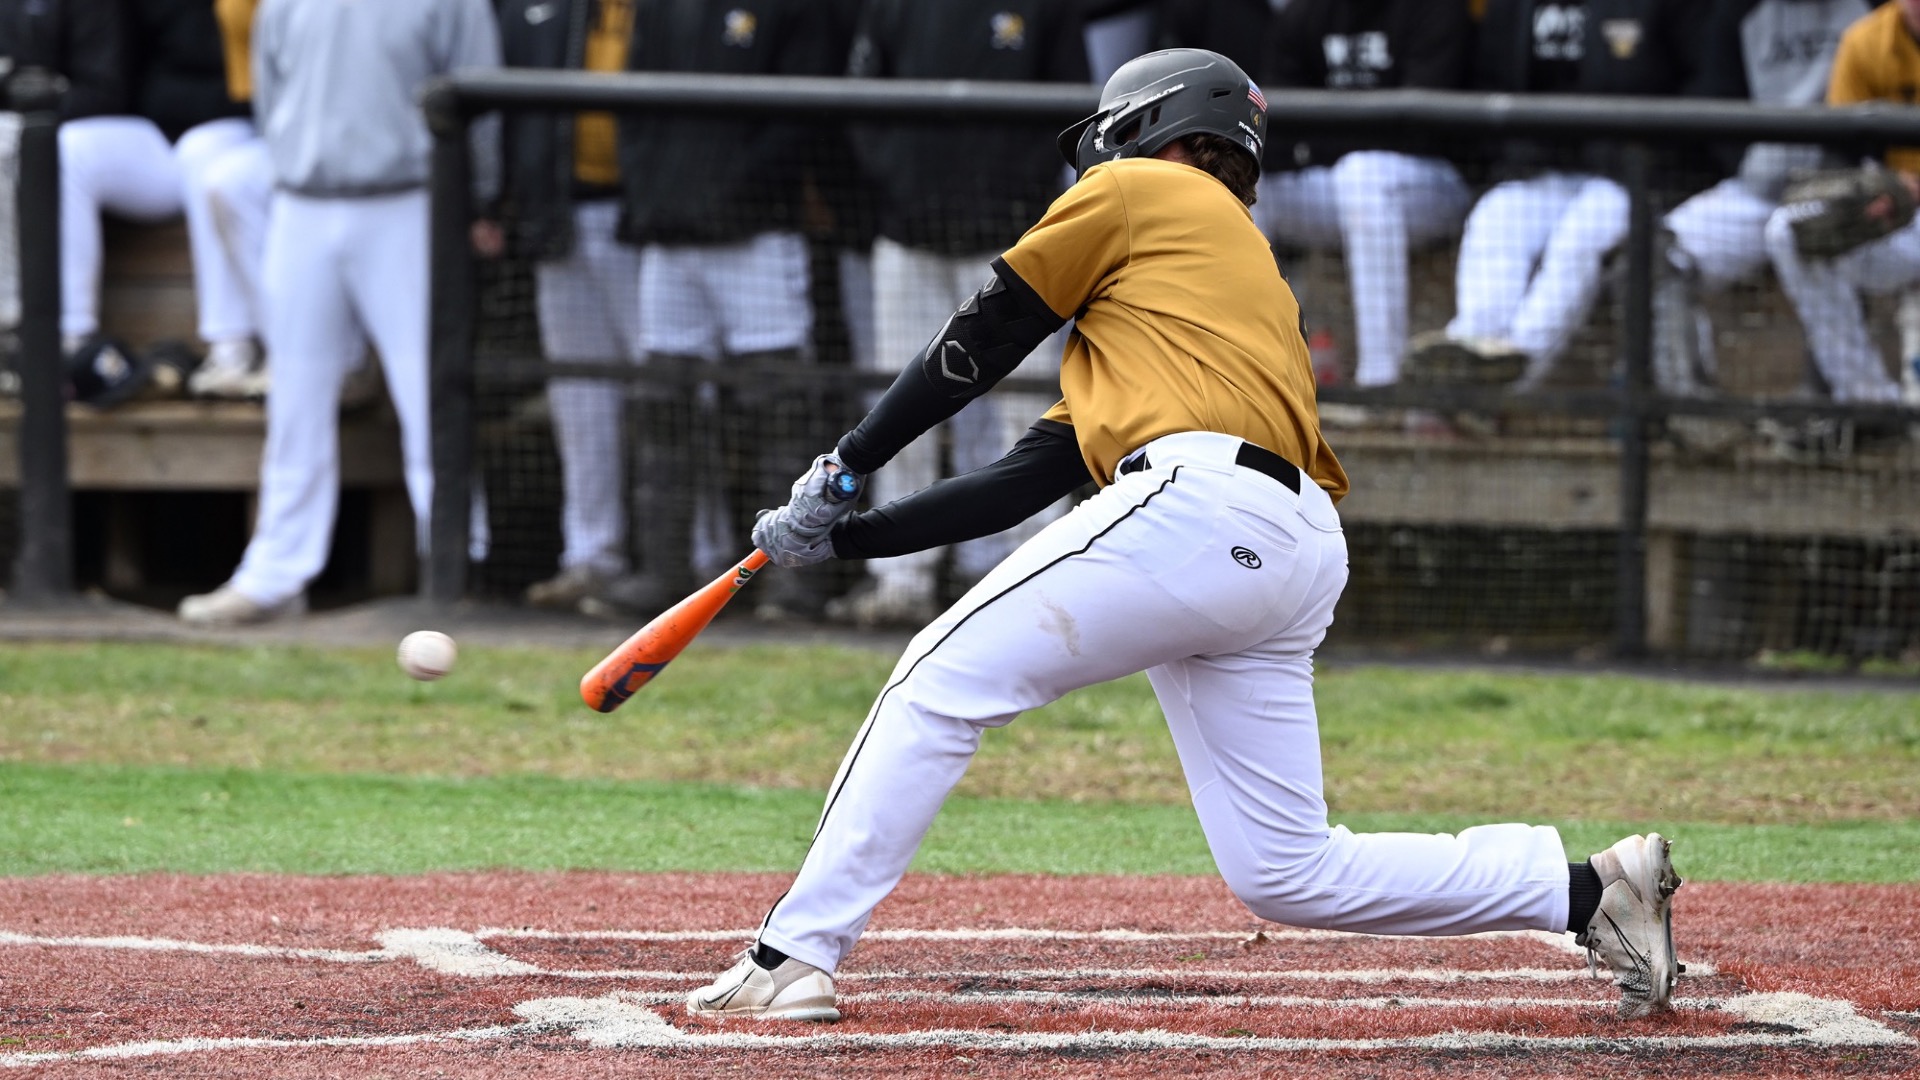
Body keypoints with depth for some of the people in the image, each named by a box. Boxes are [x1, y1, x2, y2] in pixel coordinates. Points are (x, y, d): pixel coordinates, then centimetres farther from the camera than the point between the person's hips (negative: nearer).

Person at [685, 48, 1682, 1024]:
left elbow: (980, 340, 13)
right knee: (1286, 873, 9)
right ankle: (1590, 889, 7)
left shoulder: (1141, 190, 14)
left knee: (941, 683, -2)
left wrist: (844, 466, 22)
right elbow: (1032, 474, 30)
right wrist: (847, 536, 26)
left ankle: (792, 959, -8)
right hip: (1293, 557, 8)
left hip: (1197, 504, -8)